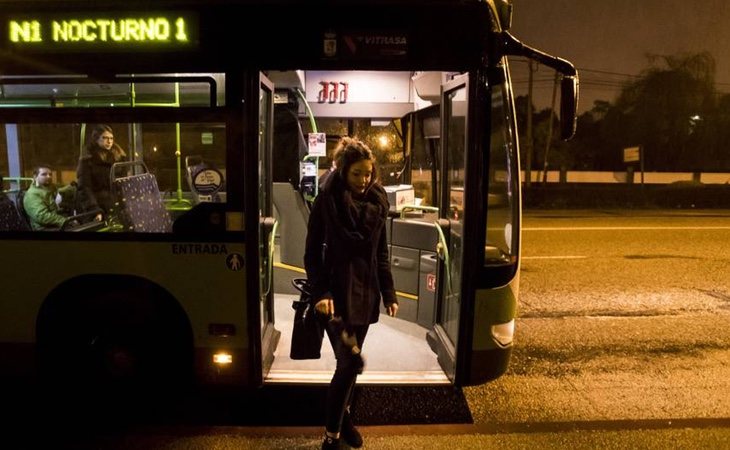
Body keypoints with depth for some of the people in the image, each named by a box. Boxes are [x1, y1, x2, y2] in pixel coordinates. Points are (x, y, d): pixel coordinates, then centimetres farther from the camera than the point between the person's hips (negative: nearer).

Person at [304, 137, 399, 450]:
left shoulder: (377, 204, 5)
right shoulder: (326, 202, -9)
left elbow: (381, 255, 11)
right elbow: (312, 254, -6)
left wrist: (389, 293, 8)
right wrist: (320, 293, -17)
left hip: (365, 293, 5)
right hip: (336, 293, -5)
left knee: (350, 362, 13)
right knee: (350, 362, -10)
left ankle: (344, 417, 34)